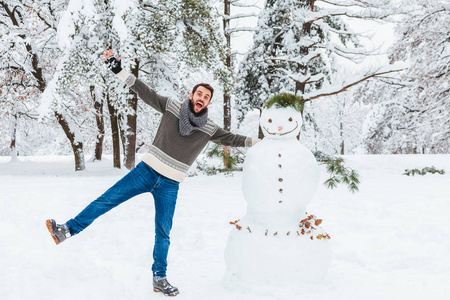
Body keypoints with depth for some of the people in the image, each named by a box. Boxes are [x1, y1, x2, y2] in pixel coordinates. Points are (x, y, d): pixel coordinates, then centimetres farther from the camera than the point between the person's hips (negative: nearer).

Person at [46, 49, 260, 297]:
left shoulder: (210, 130, 0)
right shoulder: (171, 107, -1)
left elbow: (232, 139, 6)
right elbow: (143, 91, -1)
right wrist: (117, 69, -7)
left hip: (170, 185, 0)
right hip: (146, 171, 0)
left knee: (163, 233, 5)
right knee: (107, 200, -5)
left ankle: (159, 278, 17)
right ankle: (67, 230, 5)